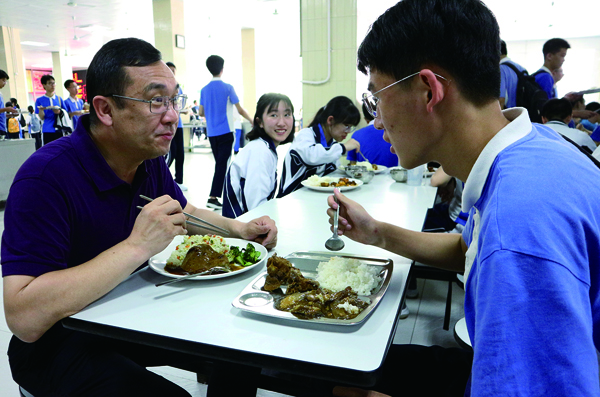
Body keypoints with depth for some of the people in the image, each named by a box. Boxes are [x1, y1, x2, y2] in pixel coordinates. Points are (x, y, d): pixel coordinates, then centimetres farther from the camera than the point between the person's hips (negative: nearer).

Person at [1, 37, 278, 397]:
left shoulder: (150, 159, -3)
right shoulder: (45, 177, -26)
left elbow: (184, 214, 16)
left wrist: (238, 228, -2)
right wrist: (137, 247, -34)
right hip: (59, 343, -6)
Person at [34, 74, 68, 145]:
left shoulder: (59, 99, 10)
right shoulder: (40, 100, 4)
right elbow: (42, 118, 2)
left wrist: (59, 112, -10)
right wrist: (41, 110, -19)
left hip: (59, 131, 2)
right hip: (47, 131, -2)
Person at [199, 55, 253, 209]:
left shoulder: (204, 90, 8)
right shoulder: (227, 88, -6)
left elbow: (201, 113, 11)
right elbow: (240, 110, -5)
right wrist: (252, 120, 11)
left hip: (211, 132, 5)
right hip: (225, 131, -5)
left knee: (219, 163, 16)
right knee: (222, 164, -6)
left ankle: (219, 192, 25)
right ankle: (213, 197, -11)